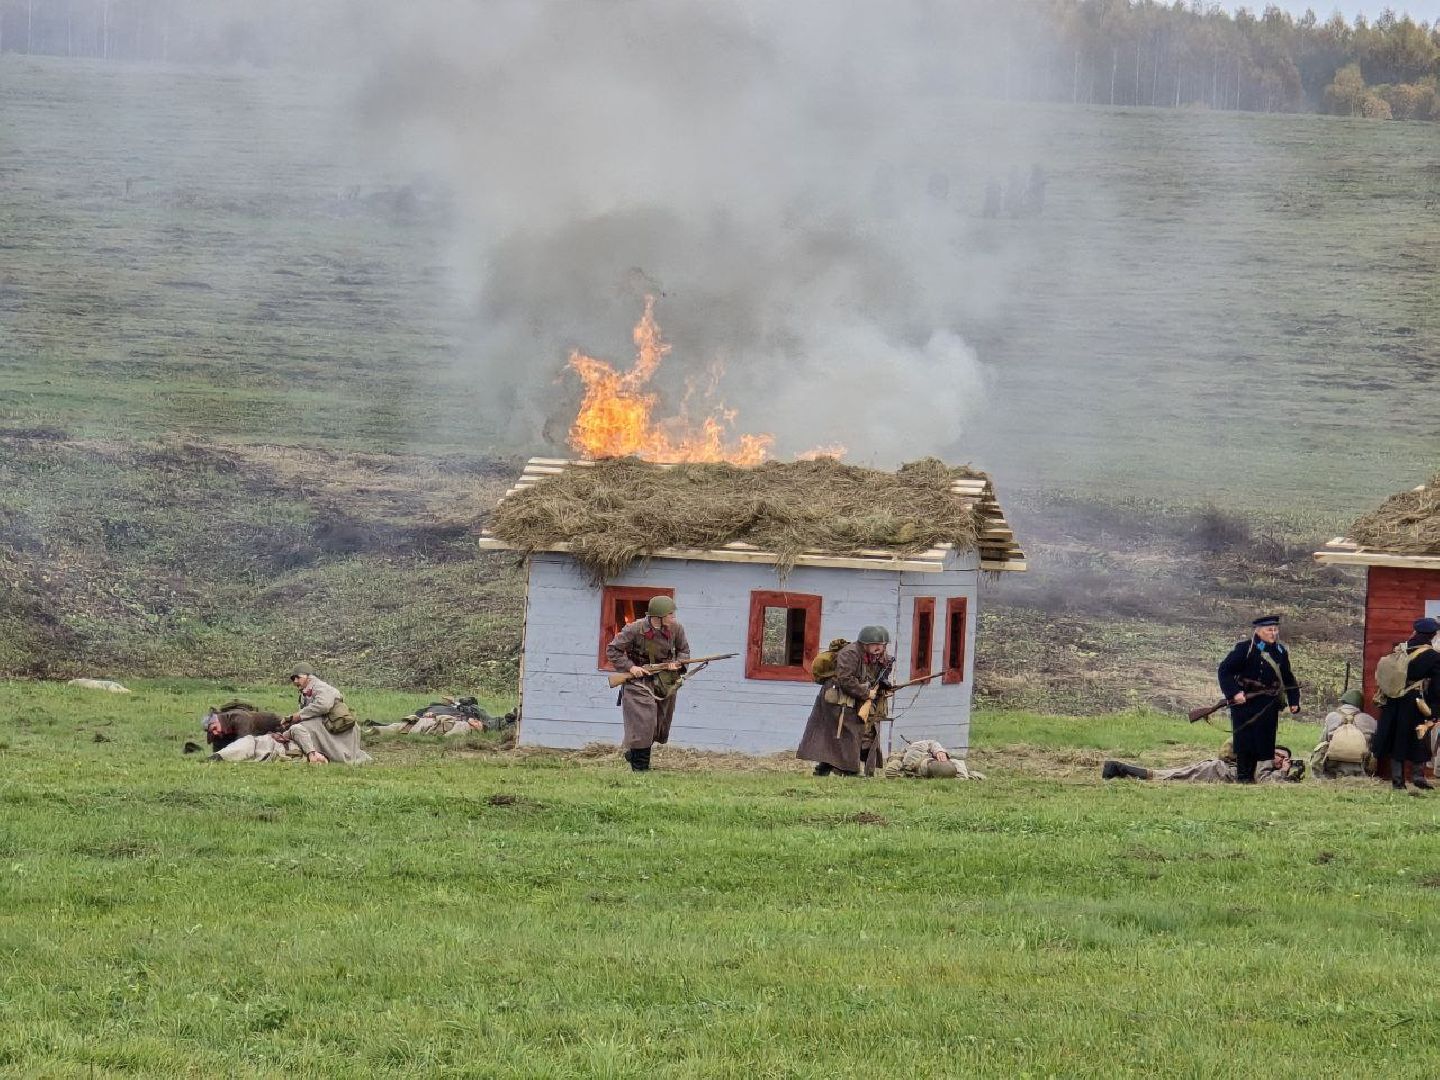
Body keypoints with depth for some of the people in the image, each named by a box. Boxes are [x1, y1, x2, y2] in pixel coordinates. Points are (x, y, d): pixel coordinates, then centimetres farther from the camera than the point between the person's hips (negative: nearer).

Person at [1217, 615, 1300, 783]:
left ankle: (1250, 775, 16)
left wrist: (1294, 701, 9)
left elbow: (1288, 679, 19)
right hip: (1245, 703, -5)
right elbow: (1224, 670, -9)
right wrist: (1234, 693, -18)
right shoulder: (1245, 649, -8)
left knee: (1263, 742, 5)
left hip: (1269, 706, 5)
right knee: (1245, 740, -5)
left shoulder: (1281, 652, 10)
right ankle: (1242, 776, 3)